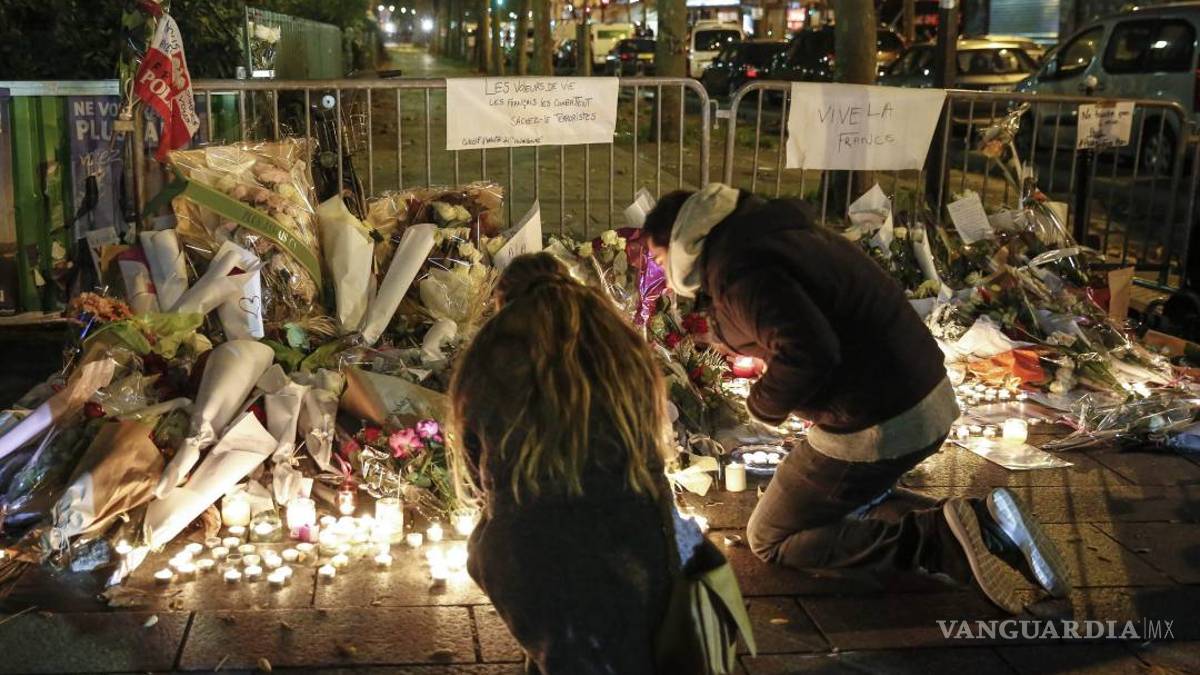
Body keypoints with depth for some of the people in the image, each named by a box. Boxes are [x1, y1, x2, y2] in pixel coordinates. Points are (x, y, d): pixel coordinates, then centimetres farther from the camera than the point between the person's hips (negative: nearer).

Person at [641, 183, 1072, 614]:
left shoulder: (737, 267, -18)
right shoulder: (768, 228, 13)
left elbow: (808, 351, -31)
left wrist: (762, 405, -12)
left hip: (879, 425, -10)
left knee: (772, 541, 5)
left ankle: (940, 542, -8)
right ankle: (977, 526, 11)